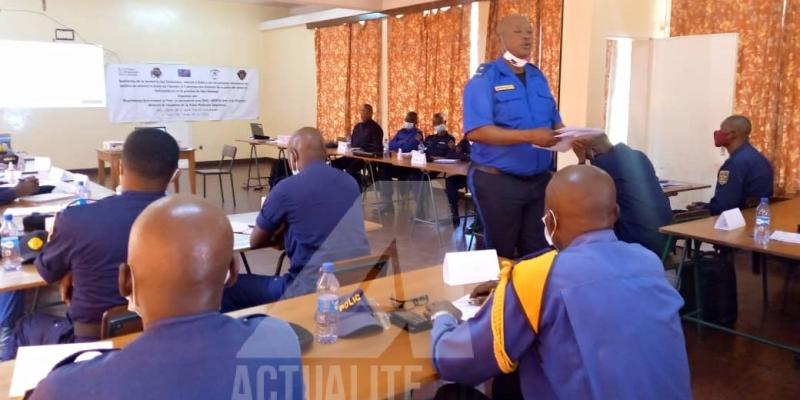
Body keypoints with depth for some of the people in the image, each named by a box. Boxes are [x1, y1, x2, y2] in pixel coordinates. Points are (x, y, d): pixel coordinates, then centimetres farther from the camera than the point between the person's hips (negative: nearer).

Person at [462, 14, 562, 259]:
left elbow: (554, 121, 15)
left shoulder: (538, 77, 12)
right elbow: (476, 131, -20)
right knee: (501, 254, 7)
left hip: (540, 179, 6)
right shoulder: (484, 79, -9)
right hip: (498, 181, -6)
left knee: (538, 251, 13)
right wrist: (529, 136, -26)